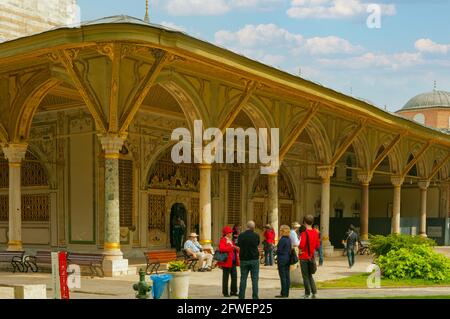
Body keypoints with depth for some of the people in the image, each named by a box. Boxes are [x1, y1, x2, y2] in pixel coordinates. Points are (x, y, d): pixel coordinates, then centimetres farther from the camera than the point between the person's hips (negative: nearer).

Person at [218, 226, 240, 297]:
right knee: (225, 278, 0)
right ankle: (225, 292, 6)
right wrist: (231, 247, -27)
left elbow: (235, 250, 28)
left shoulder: (231, 240, 19)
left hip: (233, 262, 8)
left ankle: (233, 291, 15)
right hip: (226, 262, -8)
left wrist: (236, 248, 5)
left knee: (234, 277, 7)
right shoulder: (223, 240, -8)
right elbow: (221, 249, -26)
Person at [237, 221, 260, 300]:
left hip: (243, 260, 2)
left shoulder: (241, 236, -7)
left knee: (243, 279, 8)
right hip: (254, 260, -1)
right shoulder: (256, 236, -10)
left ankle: (241, 296, 9)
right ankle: (255, 297, 4)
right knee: (255, 279, 5)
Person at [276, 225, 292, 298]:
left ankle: (283, 293, -2)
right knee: (287, 276, 9)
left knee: (283, 276, -4)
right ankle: (286, 293, 13)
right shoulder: (289, 239, 10)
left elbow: (279, 250, -15)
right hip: (288, 259, 8)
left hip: (282, 259, -8)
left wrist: (276, 251, 4)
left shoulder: (282, 239, -16)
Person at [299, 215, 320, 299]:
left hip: (304, 257, -6)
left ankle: (307, 294, 7)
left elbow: (301, 245, -24)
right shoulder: (315, 233, 2)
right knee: (310, 275, 18)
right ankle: (314, 292, 12)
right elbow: (317, 245, 7)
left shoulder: (304, 233, -17)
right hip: (311, 257, 6)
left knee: (305, 276, 4)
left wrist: (298, 247, -4)